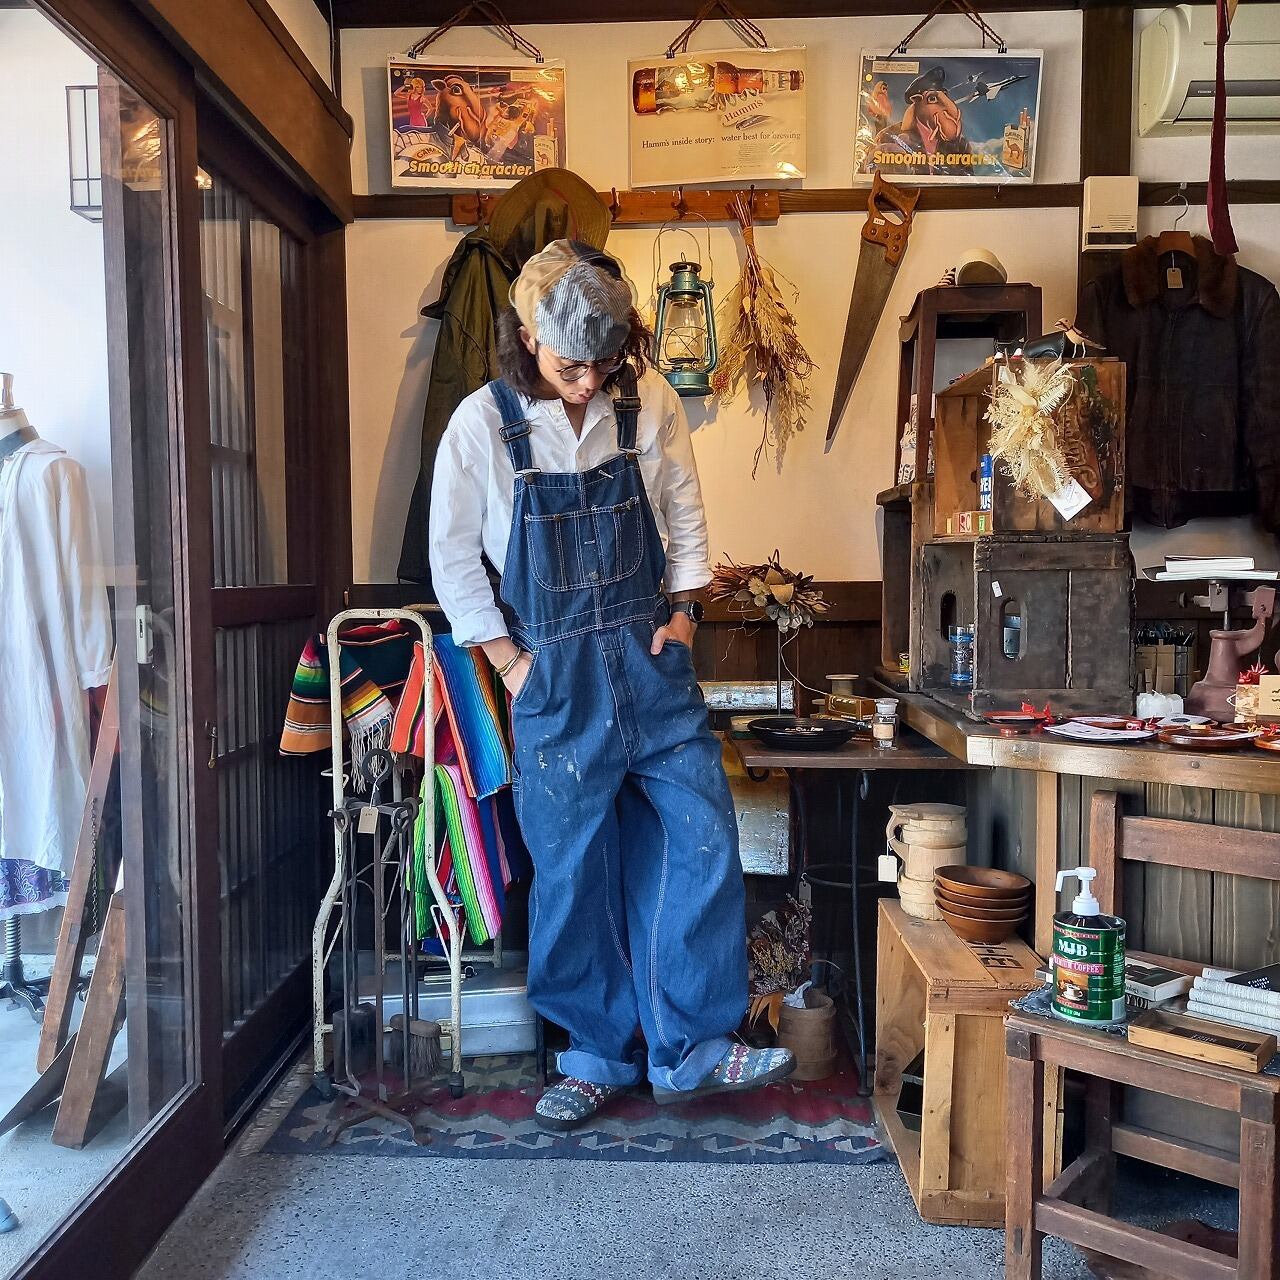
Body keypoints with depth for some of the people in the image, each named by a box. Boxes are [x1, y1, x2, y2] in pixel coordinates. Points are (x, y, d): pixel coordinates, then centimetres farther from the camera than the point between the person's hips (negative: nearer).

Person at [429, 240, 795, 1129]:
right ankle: (600, 1055, 25)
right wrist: (509, 660, -4)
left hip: (652, 659, 2)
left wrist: (683, 611, 1)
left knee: (704, 845, 0)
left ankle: (690, 1049, 15)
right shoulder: (482, 424, -7)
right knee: (575, 872, 7)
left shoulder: (649, 402, -3)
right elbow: (454, 556, 0)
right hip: (556, 679, -2)